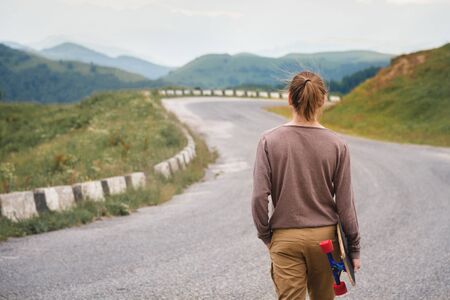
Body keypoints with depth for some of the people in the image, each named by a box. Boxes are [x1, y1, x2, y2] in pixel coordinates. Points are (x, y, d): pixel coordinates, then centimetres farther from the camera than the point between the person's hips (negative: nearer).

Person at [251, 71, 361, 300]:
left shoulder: (269, 141, -8)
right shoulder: (337, 145, -7)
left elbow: (259, 197, -10)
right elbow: (345, 201, -5)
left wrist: (265, 235, 5)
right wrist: (354, 248, 4)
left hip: (285, 238, -1)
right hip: (325, 236, 1)